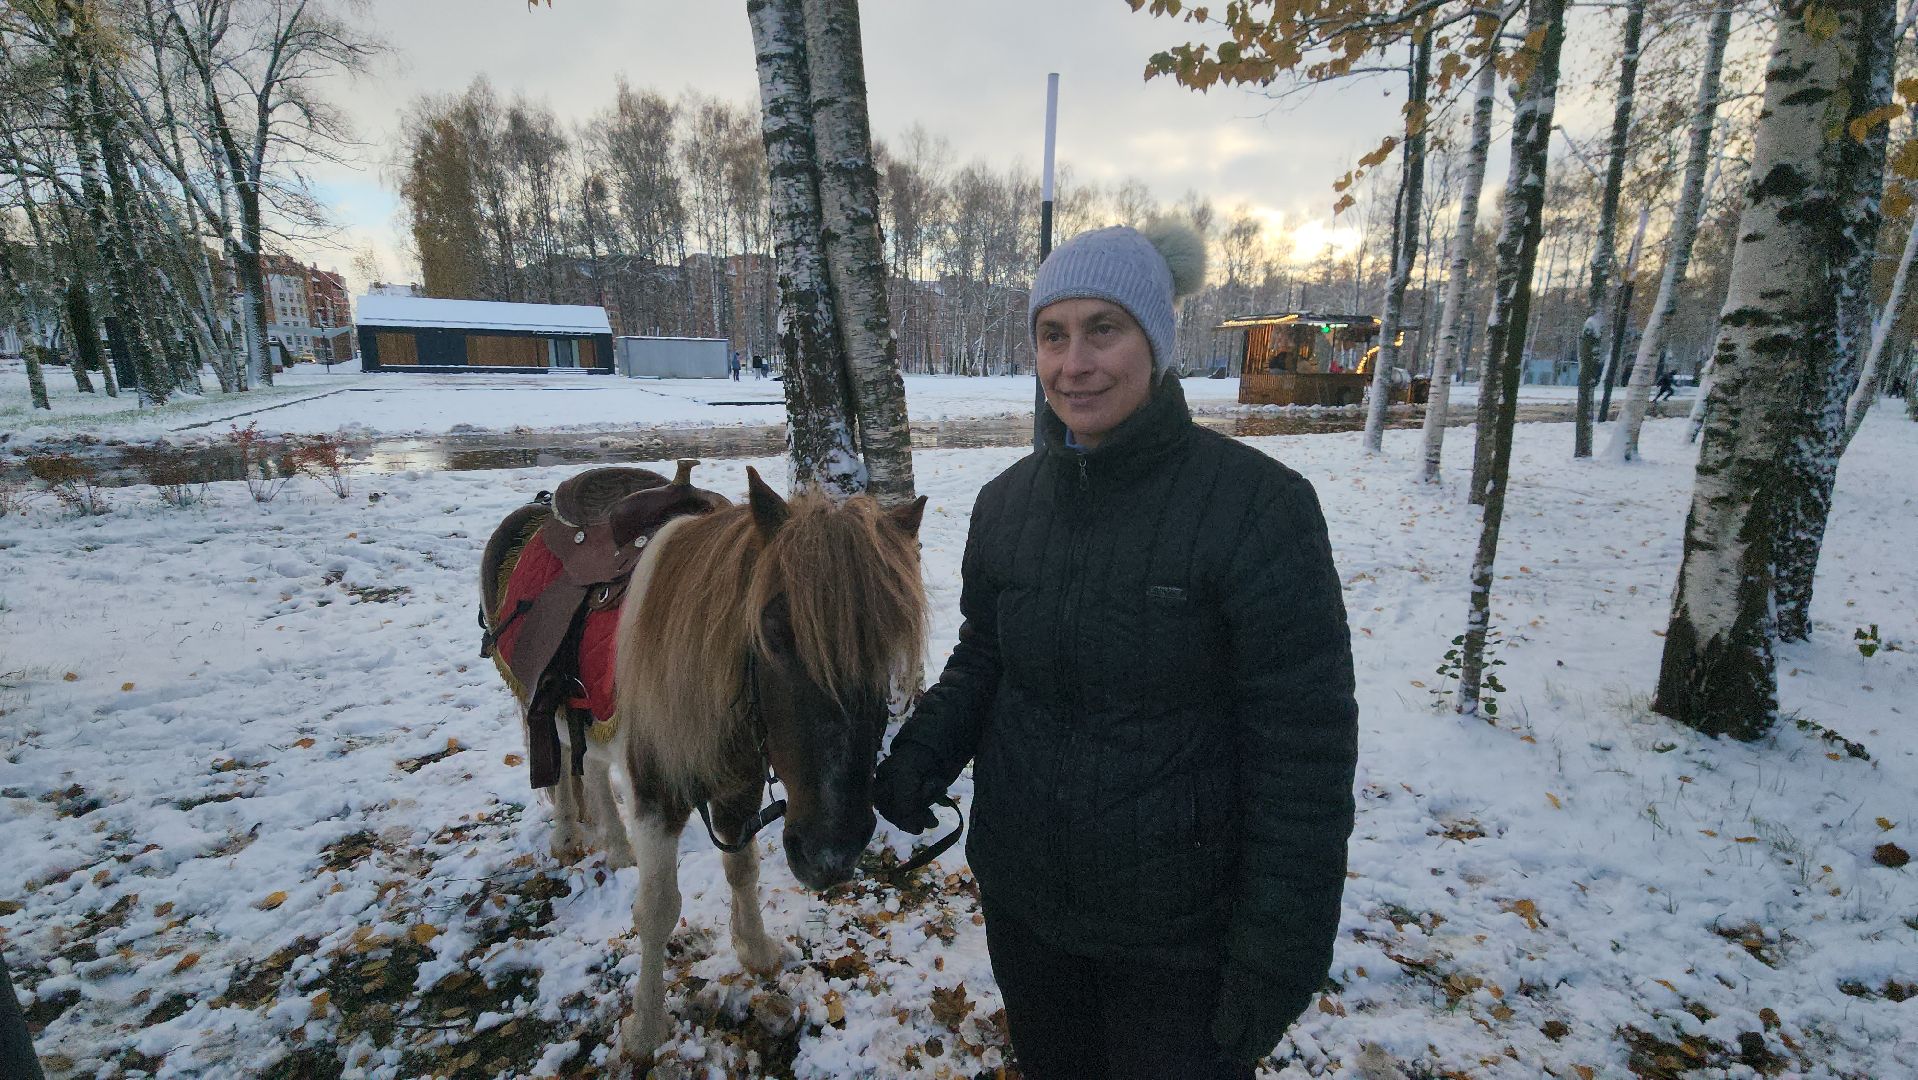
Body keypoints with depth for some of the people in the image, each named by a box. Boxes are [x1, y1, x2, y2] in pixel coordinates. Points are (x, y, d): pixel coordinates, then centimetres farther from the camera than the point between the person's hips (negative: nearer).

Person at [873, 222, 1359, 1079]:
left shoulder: (1258, 505, -20)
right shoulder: (1007, 502, -3)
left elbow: (1304, 751, -17)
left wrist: (1278, 962, -14)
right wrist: (922, 752, -12)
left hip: (1178, 930, -4)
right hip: (1021, 896, 5)